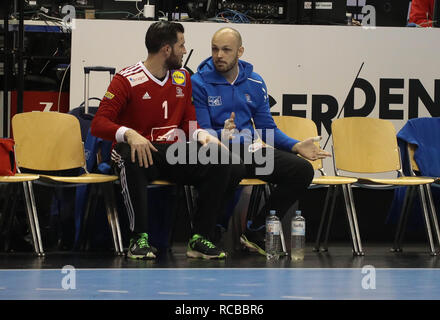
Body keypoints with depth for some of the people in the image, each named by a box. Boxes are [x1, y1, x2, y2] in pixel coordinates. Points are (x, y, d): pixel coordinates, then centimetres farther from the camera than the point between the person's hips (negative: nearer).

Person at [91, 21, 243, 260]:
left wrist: (201, 135, -5)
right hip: (142, 152, -5)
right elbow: (99, 123, -13)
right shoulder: (127, 80, -6)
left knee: (220, 164, -20)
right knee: (129, 159, -41)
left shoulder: (182, 78, 14)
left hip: (175, 154, 5)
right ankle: (139, 238, -34)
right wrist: (128, 134, -33)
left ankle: (200, 239, -18)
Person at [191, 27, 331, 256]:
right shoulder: (199, 83, -2)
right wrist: (222, 134, -29)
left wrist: (296, 146, 1)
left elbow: (267, 128, 17)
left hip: (251, 150, 6)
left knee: (303, 170, -15)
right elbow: (201, 132, -6)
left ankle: (256, 231, -6)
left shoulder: (255, 83, 12)